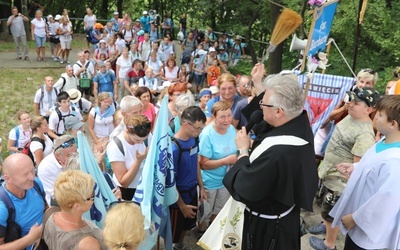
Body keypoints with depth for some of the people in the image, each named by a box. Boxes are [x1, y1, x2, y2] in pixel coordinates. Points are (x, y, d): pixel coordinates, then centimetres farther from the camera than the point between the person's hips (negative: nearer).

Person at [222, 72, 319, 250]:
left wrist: (243, 150, -15)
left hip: (267, 226, -8)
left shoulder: (276, 153, -43)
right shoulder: (300, 123, -18)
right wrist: (257, 82, 16)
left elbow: (243, 189, -27)